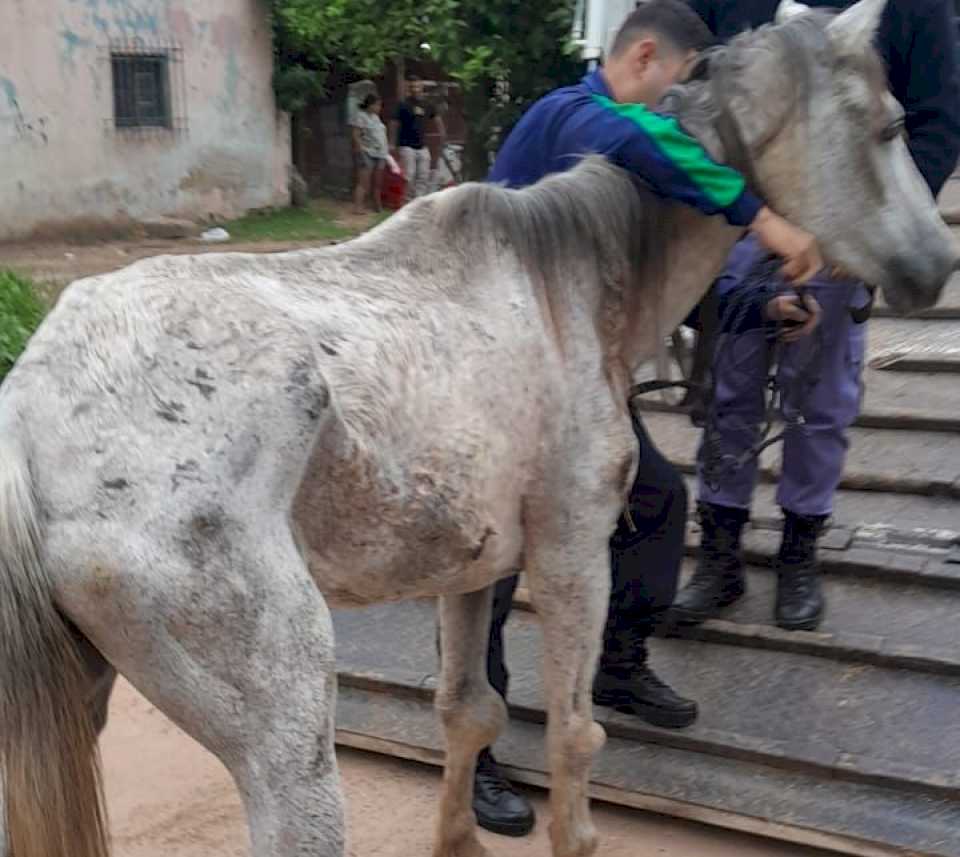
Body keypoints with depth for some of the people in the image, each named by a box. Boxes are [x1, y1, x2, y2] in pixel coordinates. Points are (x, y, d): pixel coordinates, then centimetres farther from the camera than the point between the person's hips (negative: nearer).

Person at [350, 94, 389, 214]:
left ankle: (378, 206, 18)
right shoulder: (361, 116, -6)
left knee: (377, 183, 10)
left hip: (380, 154, 8)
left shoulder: (376, 117, 19)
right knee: (363, 183, -12)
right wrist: (360, 150, -16)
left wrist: (387, 149, 18)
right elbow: (356, 136, -12)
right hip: (367, 154, -8)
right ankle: (358, 207, -14)